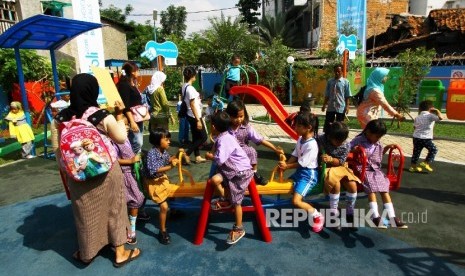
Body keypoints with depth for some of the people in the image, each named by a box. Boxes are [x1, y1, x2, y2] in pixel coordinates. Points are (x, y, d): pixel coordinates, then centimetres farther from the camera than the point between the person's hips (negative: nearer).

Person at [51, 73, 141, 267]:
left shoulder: (60, 118, -7)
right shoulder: (104, 117, -17)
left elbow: (57, 149, 1)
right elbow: (121, 138, -3)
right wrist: (119, 115, 4)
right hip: (106, 171, -3)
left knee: (85, 212, 19)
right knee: (114, 209, 13)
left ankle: (86, 253, 40)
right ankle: (120, 253, 27)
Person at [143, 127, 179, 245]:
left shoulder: (164, 150, -7)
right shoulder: (151, 153, -29)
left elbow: (167, 160, 13)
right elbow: (153, 171, -37)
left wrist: (176, 156, -6)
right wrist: (170, 167, -41)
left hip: (162, 178, 8)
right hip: (153, 182, -8)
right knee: (164, 206, -9)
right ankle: (163, 232, 7)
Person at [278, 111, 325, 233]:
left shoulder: (311, 145, -26)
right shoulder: (300, 139, 1)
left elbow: (302, 163, -22)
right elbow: (295, 156, 6)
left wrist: (287, 166, -13)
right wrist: (285, 164, -8)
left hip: (309, 174, -10)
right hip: (300, 171, 10)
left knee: (296, 201, -18)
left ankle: (317, 216, 5)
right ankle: (307, 209, 30)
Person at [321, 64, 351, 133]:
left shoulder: (345, 82, -2)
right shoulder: (330, 81, 6)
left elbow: (347, 96, -3)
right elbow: (327, 95, 10)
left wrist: (347, 106, -8)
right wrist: (324, 105, 7)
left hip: (341, 107, -3)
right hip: (330, 107, 3)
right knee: (327, 124, 6)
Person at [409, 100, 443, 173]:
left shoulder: (417, 117, 12)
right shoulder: (430, 116, -5)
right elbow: (440, 118, -18)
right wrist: (437, 111, -2)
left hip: (416, 137, 6)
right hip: (426, 138, -6)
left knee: (416, 152, 13)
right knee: (433, 149, 12)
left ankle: (413, 166, 14)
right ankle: (426, 163, 6)